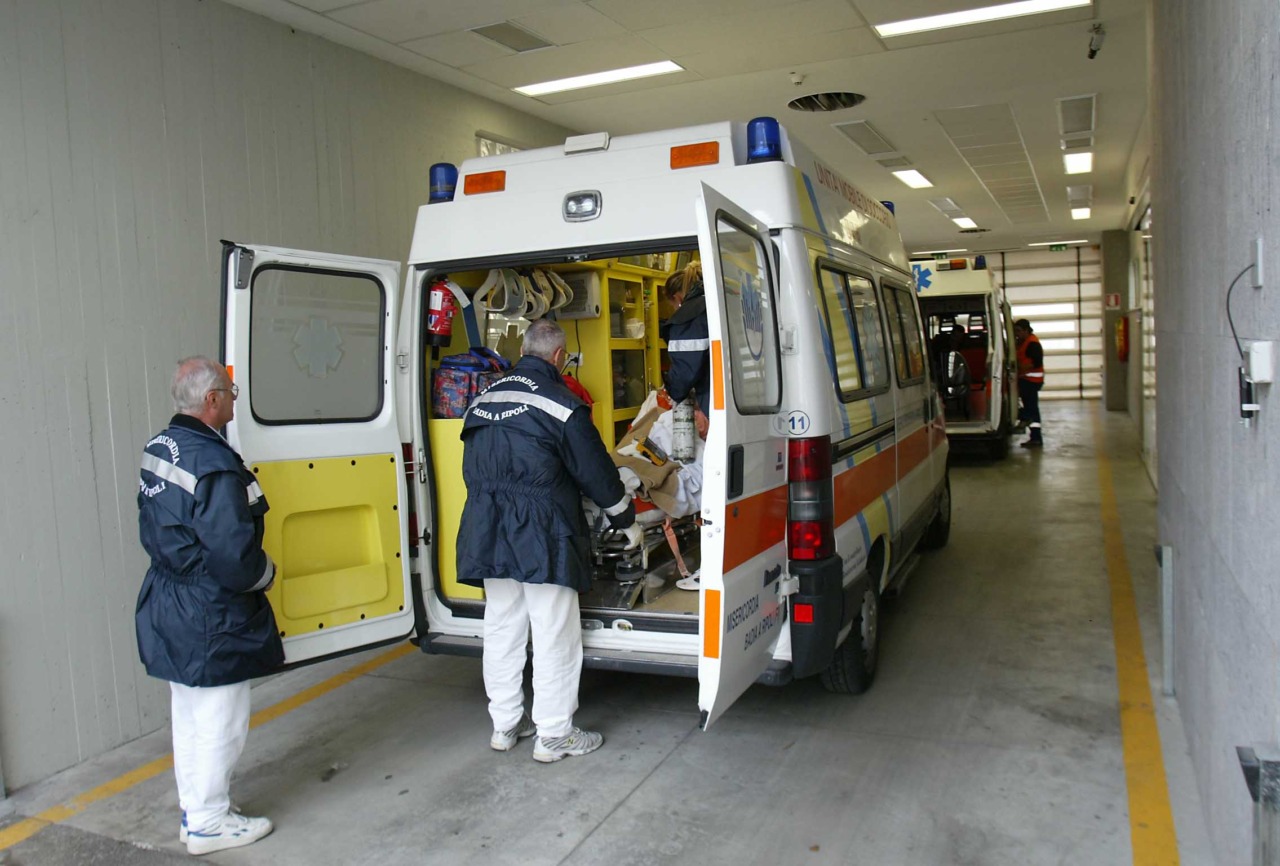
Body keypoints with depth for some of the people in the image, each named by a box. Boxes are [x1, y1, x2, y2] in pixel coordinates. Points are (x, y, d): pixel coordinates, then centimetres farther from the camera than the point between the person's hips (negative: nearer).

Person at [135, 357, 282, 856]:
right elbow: (234, 557, -27)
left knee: (189, 717, 22)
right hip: (210, 620, -10)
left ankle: (194, 808, 37)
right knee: (220, 723, 6)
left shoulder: (159, 449, 2)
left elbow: (153, 531, 12)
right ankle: (208, 824, 20)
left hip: (169, 609, 10)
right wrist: (266, 574, -7)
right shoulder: (214, 467, -26)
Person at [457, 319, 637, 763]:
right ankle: (553, 735, 12)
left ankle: (505, 725, 27)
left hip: (487, 534, 7)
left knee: (502, 630, 15)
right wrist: (627, 521, 8)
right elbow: (595, 471, -4)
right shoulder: (559, 402, -9)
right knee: (555, 635, 3)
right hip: (542, 537, -7)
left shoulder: (484, 399, 12)